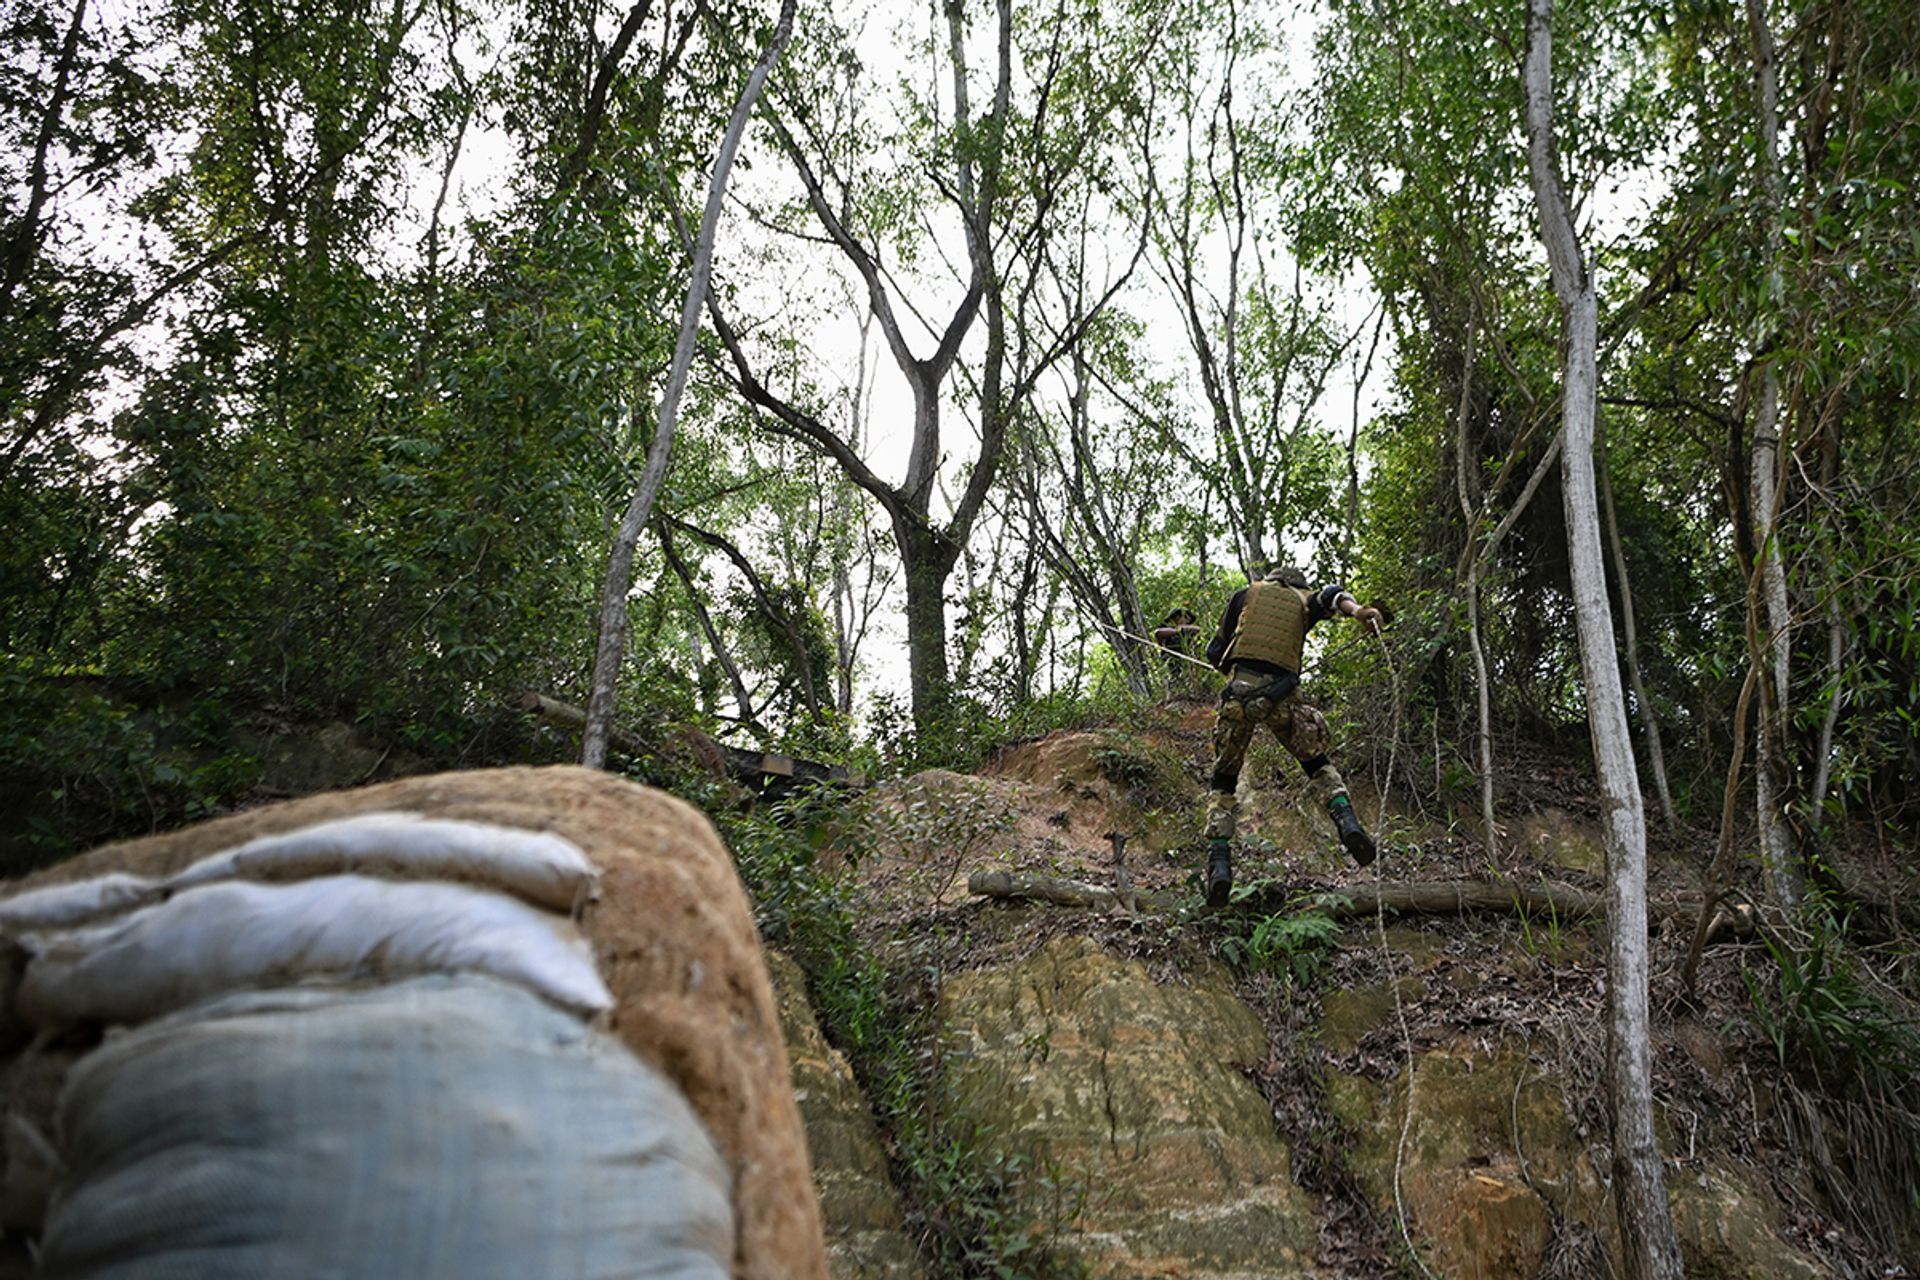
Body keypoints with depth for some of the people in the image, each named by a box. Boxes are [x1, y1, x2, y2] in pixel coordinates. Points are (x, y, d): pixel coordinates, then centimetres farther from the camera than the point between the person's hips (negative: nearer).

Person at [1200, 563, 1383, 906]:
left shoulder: (1247, 593, 23)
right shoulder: (1304, 601, 24)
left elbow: (1215, 652, 22)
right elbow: (1331, 595, -2)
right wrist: (1356, 609, -22)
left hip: (1239, 691, 0)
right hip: (1283, 697, 1)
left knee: (1223, 781, 11)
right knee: (1317, 763, 22)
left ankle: (1218, 861, -5)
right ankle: (1347, 821, -2)